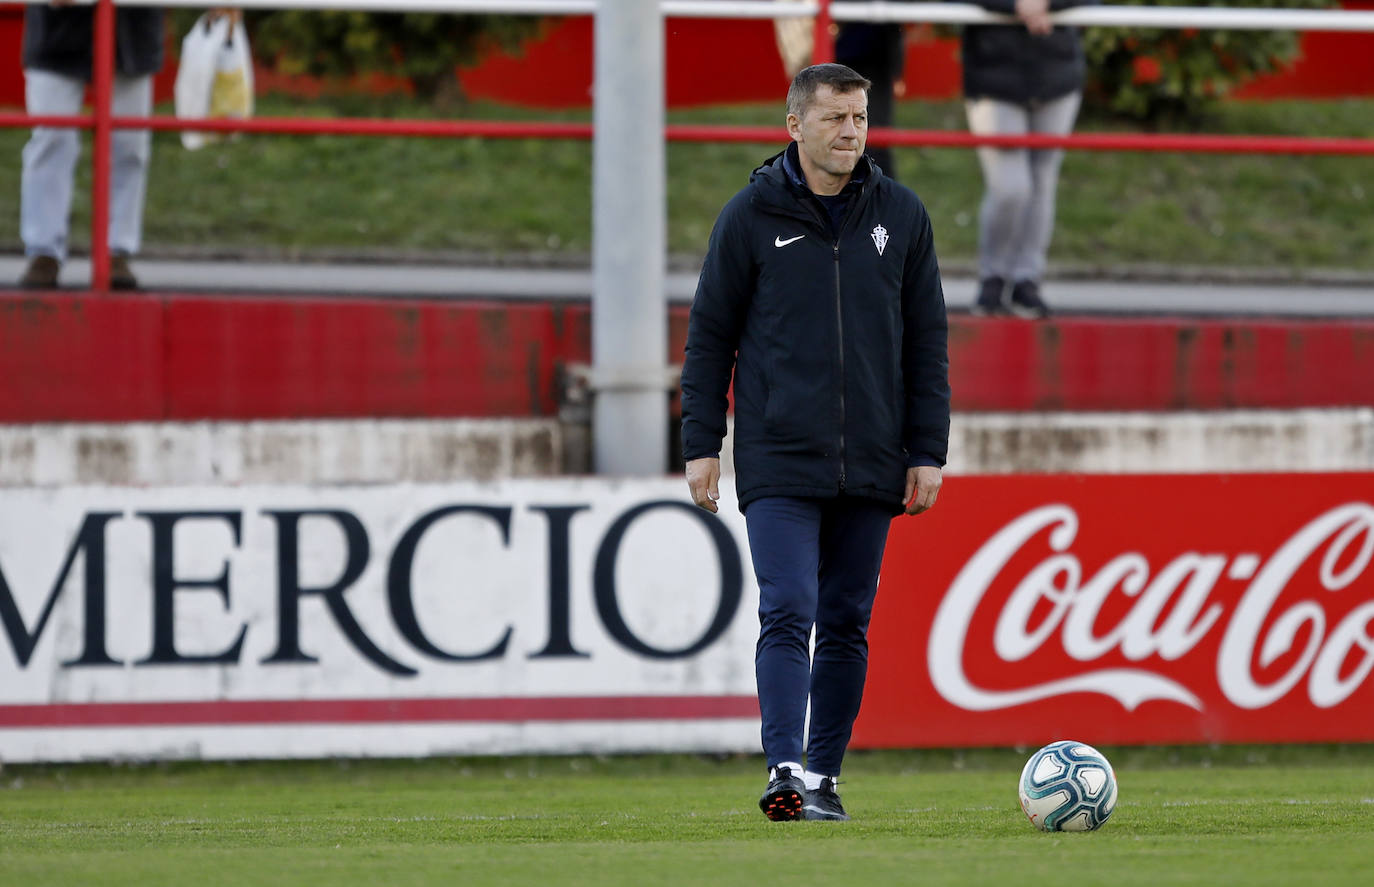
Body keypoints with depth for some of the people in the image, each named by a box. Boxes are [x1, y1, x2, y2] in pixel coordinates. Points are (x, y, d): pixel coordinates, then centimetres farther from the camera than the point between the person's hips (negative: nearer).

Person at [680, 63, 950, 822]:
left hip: (871, 466, 3)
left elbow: (928, 342, 10)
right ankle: (786, 770, -22)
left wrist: (927, 452, 5)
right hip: (779, 462, -3)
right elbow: (710, 335, 4)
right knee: (787, 614, -14)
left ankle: (824, 774, 13)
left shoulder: (900, 216, 7)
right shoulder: (752, 216, 0)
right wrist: (701, 445, -1)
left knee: (846, 625, 6)